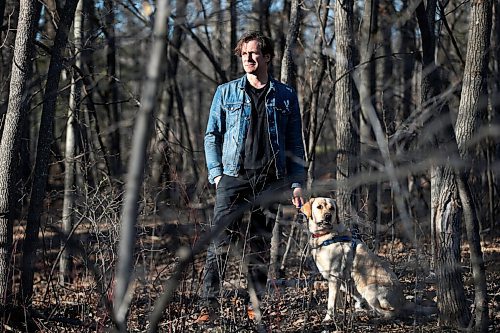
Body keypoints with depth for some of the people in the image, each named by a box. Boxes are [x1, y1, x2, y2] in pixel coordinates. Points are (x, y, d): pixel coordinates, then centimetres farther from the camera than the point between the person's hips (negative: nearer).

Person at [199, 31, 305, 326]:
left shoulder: (285, 96, 9)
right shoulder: (226, 92, 8)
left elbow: (295, 144, 10)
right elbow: (212, 135, 9)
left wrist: (297, 183, 2)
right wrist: (216, 173, -3)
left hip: (270, 180, 1)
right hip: (234, 177, -1)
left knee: (261, 246, 6)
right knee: (220, 241, -9)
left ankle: (256, 307, 13)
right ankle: (210, 305, -9)